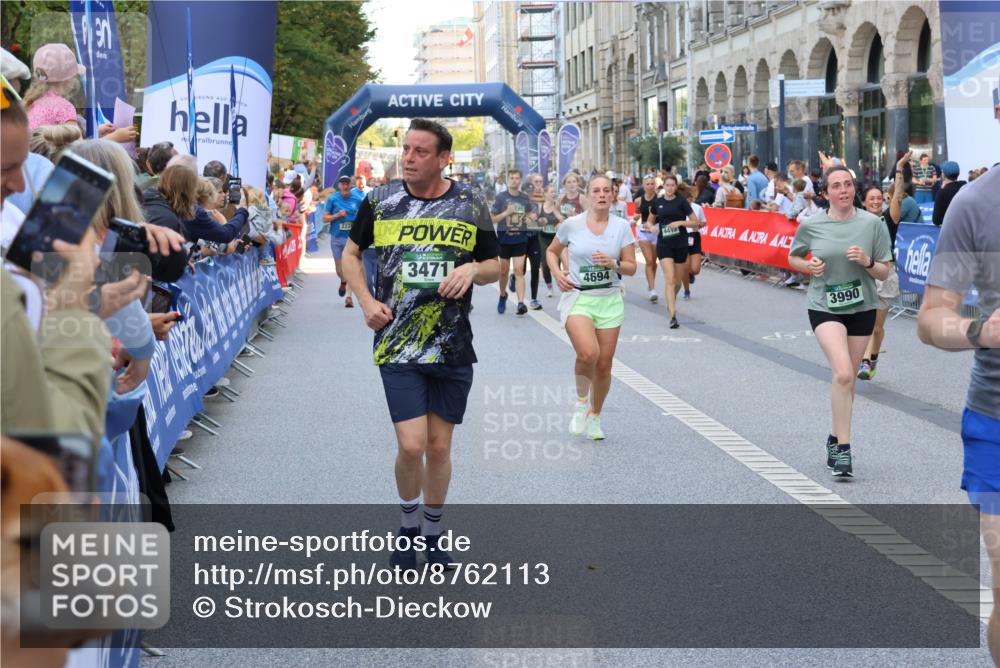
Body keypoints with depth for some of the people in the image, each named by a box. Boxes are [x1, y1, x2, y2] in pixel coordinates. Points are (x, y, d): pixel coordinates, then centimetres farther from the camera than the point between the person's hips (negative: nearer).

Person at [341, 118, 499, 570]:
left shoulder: (470, 207, 2)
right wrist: (366, 301, -2)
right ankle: (408, 527, 16)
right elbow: (351, 254, 14)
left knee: (439, 446, 8)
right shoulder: (380, 201, 1)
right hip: (397, 343, -1)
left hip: (453, 346, 1)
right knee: (411, 445, -10)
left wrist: (473, 269, -11)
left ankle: (433, 533, 29)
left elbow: (494, 268, 12)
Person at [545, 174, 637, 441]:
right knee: (588, 353, -26)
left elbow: (632, 267, 3)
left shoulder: (621, 226, 1)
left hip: (610, 301, 2)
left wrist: (613, 263, -17)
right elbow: (552, 251, 13)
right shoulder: (572, 224, -2)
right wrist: (557, 273, -5)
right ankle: (581, 401, 3)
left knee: (604, 365, 4)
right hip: (577, 298, -2)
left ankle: (594, 416, 28)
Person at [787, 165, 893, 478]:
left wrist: (867, 261, -19)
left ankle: (836, 438, 31)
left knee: (848, 379, 11)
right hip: (825, 307, -2)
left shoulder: (872, 224, -4)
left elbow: (884, 273, 1)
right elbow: (793, 257, 13)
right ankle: (843, 448, -15)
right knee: (842, 373, -21)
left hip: (862, 309, 2)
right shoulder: (811, 226, -4)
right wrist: (808, 266, -8)